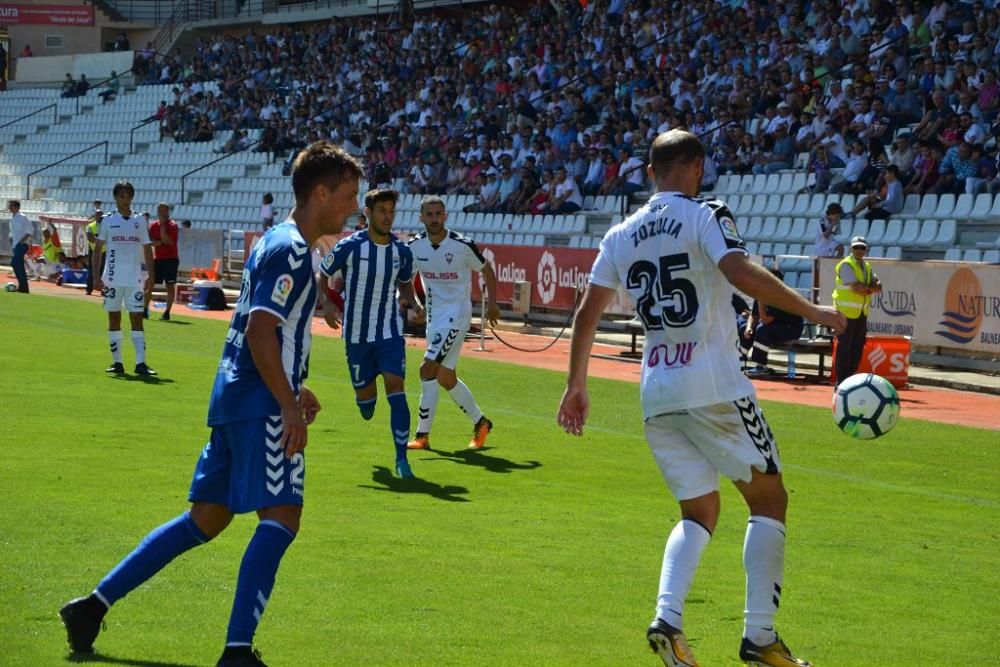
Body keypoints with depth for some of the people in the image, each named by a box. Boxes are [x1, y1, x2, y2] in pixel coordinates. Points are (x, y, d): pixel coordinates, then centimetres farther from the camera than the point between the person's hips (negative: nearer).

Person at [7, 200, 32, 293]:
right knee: (19, 265, 8)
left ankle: (22, 285, -19)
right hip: (15, 245, 9)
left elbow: (29, 232, -11)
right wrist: (11, 238, 10)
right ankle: (24, 286, 13)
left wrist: (22, 241, -19)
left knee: (15, 262, -19)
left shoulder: (23, 217, -9)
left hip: (23, 244, -9)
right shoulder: (12, 218, 15)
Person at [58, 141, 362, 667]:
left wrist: (292, 389, 27)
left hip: (235, 401, 10)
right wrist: (290, 406, -21)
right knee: (281, 517, -12)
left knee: (206, 518, 13)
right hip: (261, 407, -10)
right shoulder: (291, 251, -13)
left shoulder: (277, 244, 18)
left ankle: (94, 604, 17)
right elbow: (260, 332, -21)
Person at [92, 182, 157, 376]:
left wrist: (151, 276, 1)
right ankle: (117, 362, 10)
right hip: (112, 278, 0)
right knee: (114, 318, 4)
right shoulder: (108, 221, 3)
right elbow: (98, 249, 4)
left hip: (135, 279, 1)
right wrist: (96, 276, -4)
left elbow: (147, 249, 9)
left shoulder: (140, 221, 7)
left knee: (137, 318, -5)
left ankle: (140, 363, -9)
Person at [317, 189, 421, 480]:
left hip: (390, 332, 1)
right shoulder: (349, 247, -10)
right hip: (357, 333, -1)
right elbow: (321, 276, 1)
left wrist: (411, 302, -3)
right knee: (364, 395, 7)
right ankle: (367, 401, 49)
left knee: (395, 387, -13)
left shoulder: (402, 251, 0)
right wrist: (326, 304, -16)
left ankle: (401, 459, -12)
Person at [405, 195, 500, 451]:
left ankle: (422, 434, -11)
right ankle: (480, 422, 30)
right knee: (445, 377, 12)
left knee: (428, 369, -17)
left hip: (456, 314, -6)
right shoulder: (415, 246, -2)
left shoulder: (462, 245, -13)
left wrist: (491, 303, -6)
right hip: (434, 314, 6)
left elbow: (486, 270, 1)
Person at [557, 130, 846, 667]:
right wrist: (812, 312, -17)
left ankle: (666, 618, -6)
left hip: (656, 392, 6)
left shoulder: (620, 235, 12)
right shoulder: (706, 215, -5)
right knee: (768, 498, 6)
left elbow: (587, 312, 11)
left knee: (699, 512, 16)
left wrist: (576, 387, 19)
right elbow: (741, 274, -22)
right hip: (714, 386, -6)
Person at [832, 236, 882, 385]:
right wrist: (870, 288, -6)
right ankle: (841, 379, -2)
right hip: (847, 312, -8)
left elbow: (878, 286, 8)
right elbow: (855, 287, -22)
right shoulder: (846, 265, -11)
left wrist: (865, 288, -12)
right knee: (844, 346, -6)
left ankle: (851, 376, 17)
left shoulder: (867, 266, 15)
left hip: (862, 312, 8)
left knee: (858, 346, 9)